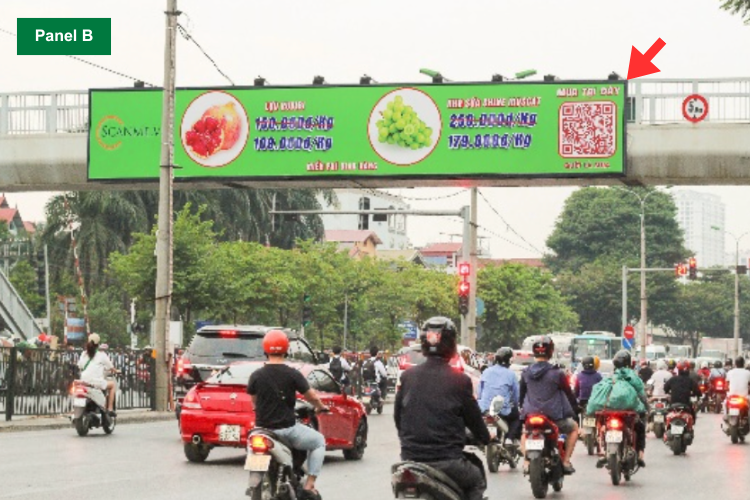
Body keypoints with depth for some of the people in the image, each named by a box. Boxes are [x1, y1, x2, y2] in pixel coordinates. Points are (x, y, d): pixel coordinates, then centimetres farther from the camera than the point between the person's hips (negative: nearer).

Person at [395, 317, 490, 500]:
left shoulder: (407, 377, 1)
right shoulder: (460, 380, -8)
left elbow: (397, 417, 9)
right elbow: (474, 418, 2)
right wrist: (486, 438, 23)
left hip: (411, 457, 3)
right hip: (447, 461, -3)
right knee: (476, 480, 24)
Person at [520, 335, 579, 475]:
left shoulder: (525, 373, 2)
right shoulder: (557, 373, -10)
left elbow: (521, 396, 13)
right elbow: (569, 395, -2)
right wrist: (574, 411, 14)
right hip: (554, 417, -3)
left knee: (525, 432, 34)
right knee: (573, 427, 25)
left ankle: (526, 462, 12)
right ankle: (566, 461, 13)